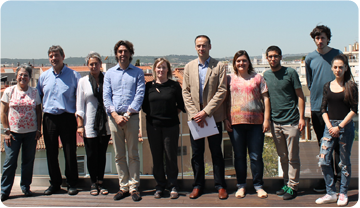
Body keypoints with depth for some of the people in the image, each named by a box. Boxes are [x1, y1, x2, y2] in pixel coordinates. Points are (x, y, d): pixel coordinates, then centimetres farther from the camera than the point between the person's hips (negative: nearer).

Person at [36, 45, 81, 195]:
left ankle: (71, 184, 13)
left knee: (70, 152, 1)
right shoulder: (44, 76, 11)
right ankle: (55, 183, 20)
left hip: (67, 118, -3)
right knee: (51, 153, 8)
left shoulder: (73, 75, 2)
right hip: (49, 118, 3)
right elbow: (38, 98, 16)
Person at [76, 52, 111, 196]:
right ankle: (93, 183, 17)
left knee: (102, 154, 6)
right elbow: (80, 105, 3)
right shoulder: (83, 82, 3)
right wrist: (80, 125, -3)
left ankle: (100, 182, 18)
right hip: (90, 124, -1)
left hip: (105, 123, 1)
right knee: (92, 155, 3)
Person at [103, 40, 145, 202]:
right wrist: (116, 116, -8)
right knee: (119, 155, 6)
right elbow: (106, 97, 5)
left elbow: (139, 95, -2)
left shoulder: (137, 73, 7)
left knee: (133, 154, 0)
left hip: (131, 117, -2)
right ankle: (124, 187, 13)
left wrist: (127, 114, -12)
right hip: (114, 117, 2)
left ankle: (134, 187, 6)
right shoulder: (110, 73, 12)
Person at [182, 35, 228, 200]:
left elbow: (221, 92, -7)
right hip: (195, 116, 2)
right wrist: (194, 114, -7)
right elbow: (185, 92, 5)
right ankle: (198, 185, 19)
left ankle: (220, 185, 15)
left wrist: (206, 112, -13)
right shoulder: (189, 67, 10)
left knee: (216, 152, 5)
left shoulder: (219, 67, 1)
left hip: (213, 116, -2)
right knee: (197, 153, 7)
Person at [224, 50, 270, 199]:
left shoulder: (257, 77, 9)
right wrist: (225, 119, -1)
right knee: (239, 156, 7)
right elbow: (225, 100, 9)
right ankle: (241, 185, 17)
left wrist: (267, 119, -3)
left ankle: (258, 186, 13)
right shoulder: (230, 79, 11)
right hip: (235, 122, 1)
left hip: (255, 122, -1)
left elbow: (265, 98, 6)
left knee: (256, 156, 1)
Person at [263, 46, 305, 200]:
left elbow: (300, 96, -2)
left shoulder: (290, 73, -4)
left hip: (291, 121, -4)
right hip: (275, 122, 4)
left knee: (292, 157, 1)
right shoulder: (265, 75, 8)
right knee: (282, 157, 14)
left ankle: (293, 186, 10)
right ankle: (286, 183, 24)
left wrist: (301, 117, -8)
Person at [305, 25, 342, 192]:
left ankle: (340, 173, 18)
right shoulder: (310, 58, 6)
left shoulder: (337, 54, 1)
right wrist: (318, 95, 7)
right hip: (317, 106, 2)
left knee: (337, 142, 2)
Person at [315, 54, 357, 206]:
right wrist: (329, 125, -6)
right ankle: (331, 193, 9)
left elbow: (354, 110, -7)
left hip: (345, 126, -3)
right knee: (323, 161, -3)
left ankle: (343, 193, 19)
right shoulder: (327, 86, 9)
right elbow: (324, 109, 8)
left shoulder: (351, 86, -2)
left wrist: (340, 126, -13)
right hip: (330, 126, 3)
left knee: (344, 162, 5)